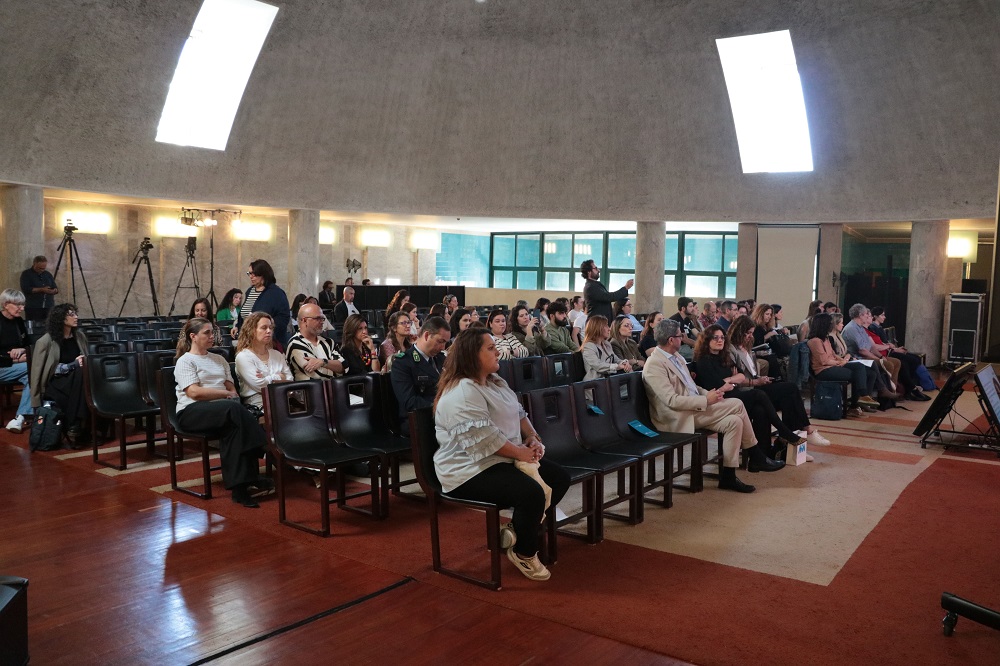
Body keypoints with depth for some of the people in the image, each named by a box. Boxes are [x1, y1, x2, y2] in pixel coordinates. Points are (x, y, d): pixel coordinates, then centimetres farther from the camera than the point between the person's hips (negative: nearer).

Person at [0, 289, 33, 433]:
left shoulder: (19, 322, 9)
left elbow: (28, 345, 16)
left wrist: (22, 350, -7)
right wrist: (14, 358, -17)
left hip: (13, 367, 6)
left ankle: (20, 417, -30)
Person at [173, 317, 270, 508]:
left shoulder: (219, 359, 24)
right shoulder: (185, 361, 5)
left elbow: (231, 387, 16)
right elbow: (194, 392, -10)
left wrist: (231, 395, -8)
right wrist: (227, 394, -9)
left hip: (223, 410, 5)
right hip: (192, 412, -5)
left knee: (233, 427, -33)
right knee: (234, 409, -35)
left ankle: (239, 485, -34)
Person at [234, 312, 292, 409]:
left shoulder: (277, 354, 22)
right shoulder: (243, 356, 3)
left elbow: (290, 380, 10)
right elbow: (259, 385, -9)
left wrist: (268, 379, -5)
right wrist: (279, 377, 6)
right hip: (259, 403, -6)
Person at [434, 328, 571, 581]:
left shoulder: (494, 382, 13)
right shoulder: (462, 392, -21)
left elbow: (518, 413, 19)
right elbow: (483, 439, -27)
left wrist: (533, 437, 0)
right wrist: (521, 452, -18)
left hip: (505, 458, 11)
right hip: (471, 470, -11)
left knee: (560, 478, 4)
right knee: (531, 493, -29)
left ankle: (520, 530, 11)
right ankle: (523, 553, -3)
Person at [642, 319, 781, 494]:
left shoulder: (677, 357, 14)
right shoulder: (654, 365, -16)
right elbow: (672, 400, -22)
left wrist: (709, 394, 1)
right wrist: (706, 400, -18)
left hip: (694, 407, 9)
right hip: (680, 418, -9)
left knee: (734, 421, -10)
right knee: (736, 405, -16)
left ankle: (728, 476, -2)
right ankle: (757, 458, -1)